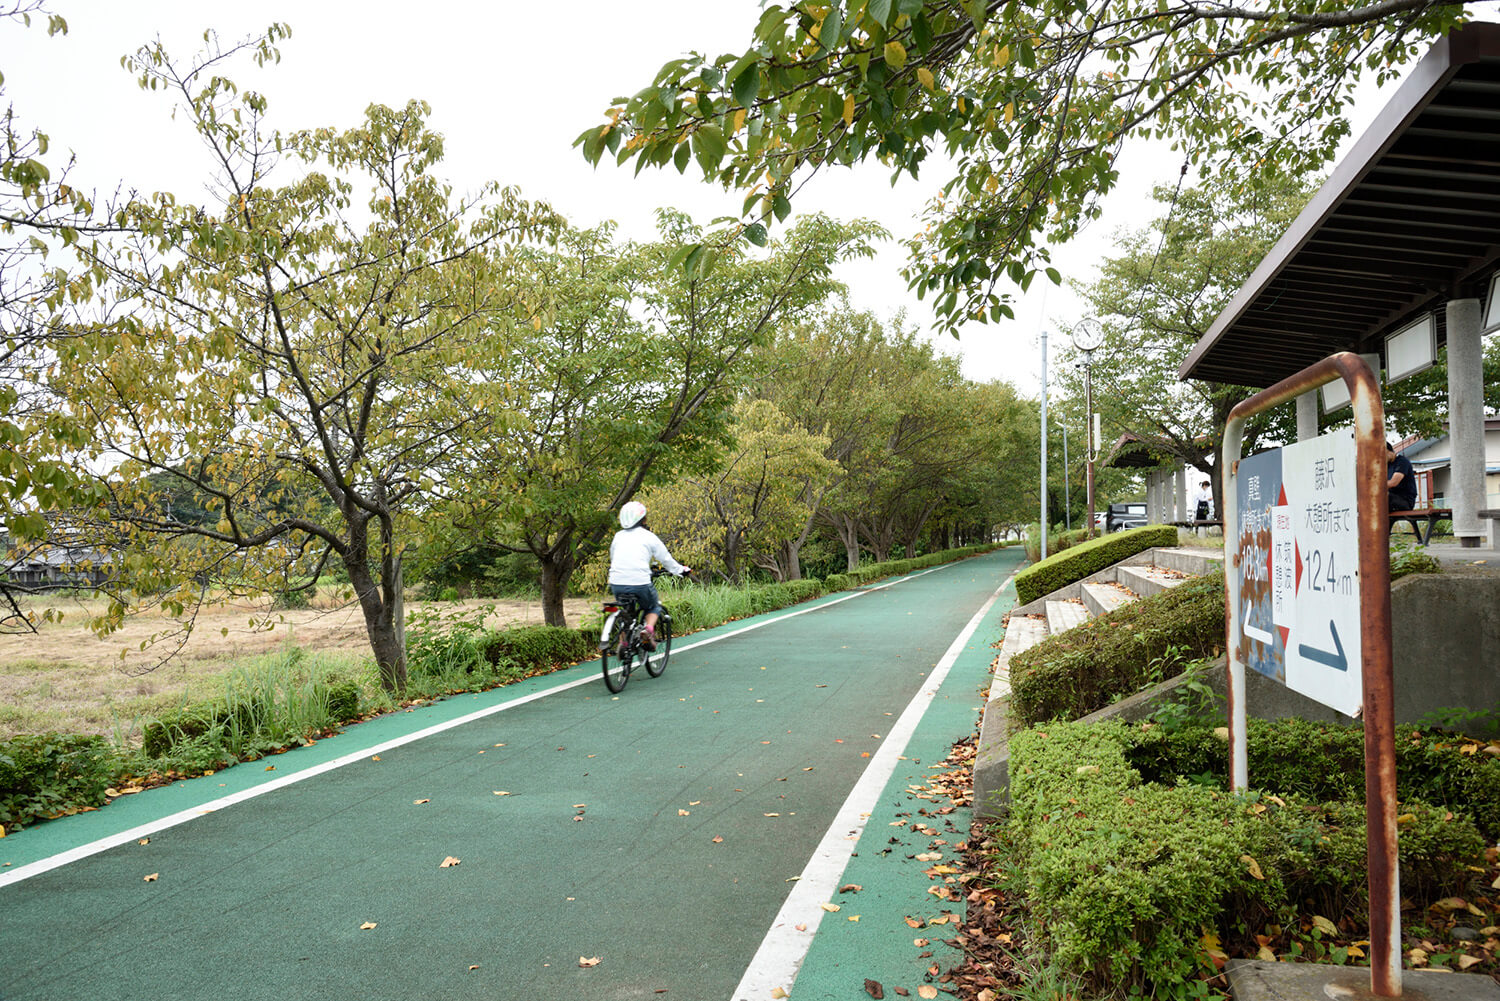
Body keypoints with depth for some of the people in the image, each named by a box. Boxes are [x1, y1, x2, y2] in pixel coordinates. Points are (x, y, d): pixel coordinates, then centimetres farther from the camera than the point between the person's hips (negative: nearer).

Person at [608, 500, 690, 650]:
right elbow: (666, 559, 13)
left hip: (617, 583, 4)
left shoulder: (618, 536, 15)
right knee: (654, 607, 21)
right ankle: (648, 629, -6)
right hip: (640, 583, -4)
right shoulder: (648, 536, 5)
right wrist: (682, 570, 30)